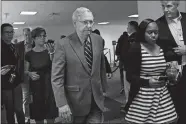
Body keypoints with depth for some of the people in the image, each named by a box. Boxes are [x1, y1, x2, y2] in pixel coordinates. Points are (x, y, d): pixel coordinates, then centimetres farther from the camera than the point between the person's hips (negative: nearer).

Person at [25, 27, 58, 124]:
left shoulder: (48, 50, -1)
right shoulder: (29, 54, 1)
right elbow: (26, 70, 9)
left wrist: (51, 53, -24)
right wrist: (30, 73, -12)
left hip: (48, 84, -1)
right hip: (35, 86, 1)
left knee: (50, 115, 0)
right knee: (38, 116, 7)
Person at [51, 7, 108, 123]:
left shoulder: (98, 39, 1)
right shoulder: (63, 44, -14)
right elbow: (57, 77, -14)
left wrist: (103, 88, 13)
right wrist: (62, 103, -18)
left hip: (97, 99, 3)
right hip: (76, 101, -3)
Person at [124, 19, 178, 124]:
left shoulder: (162, 48, 7)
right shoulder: (135, 49, -10)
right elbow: (130, 76, -12)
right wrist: (148, 82, -25)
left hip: (163, 96, 5)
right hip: (143, 98, -5)